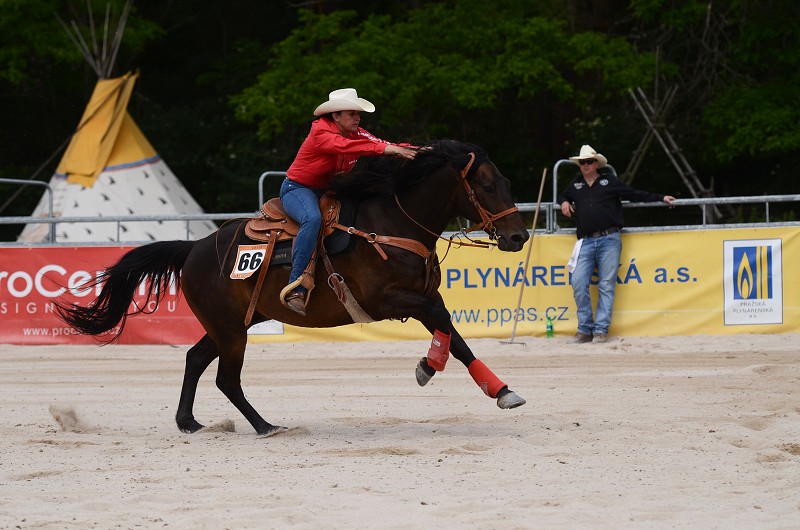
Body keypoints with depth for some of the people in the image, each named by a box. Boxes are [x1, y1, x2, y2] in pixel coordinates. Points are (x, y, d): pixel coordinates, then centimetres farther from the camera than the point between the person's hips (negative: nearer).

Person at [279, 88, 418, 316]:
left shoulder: (356, 133, 3)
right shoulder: (320, 133, -20)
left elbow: (377, 143, -13)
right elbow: (344, 146, -39)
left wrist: (407, 149, -33)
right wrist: (385, 148, -50)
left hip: (328, 190, 8)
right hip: (298, 188, -8)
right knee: (313, 219, -38)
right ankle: (295, 288, -40)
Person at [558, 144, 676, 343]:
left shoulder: (610, 181, 9)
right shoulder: (575, 185, 19)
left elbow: (636, 195, 14)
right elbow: (563, 196, 37)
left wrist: (661, 198, 12)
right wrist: (564, 203, 14)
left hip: (609, 240, -2)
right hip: (586, 242, 3)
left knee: (606, 285, -6)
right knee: (578, 283, -10)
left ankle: (601, 329, -5)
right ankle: (585, 329, -4)